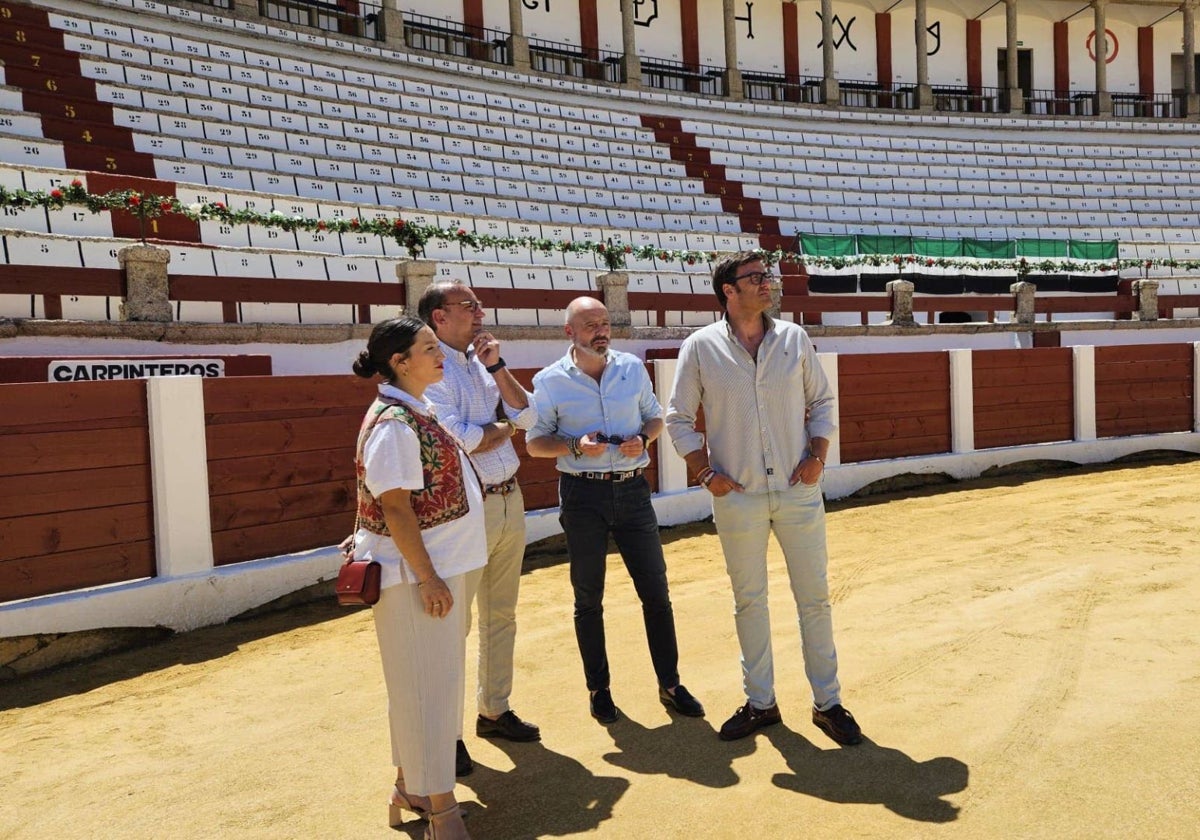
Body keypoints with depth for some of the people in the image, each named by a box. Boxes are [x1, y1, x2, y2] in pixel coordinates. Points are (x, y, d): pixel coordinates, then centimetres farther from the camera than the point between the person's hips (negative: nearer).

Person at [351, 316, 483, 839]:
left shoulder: (416, 413, 11)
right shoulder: (392, 424, -19)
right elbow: (395, 507, -22)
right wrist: (427, 578, -21)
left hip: (441, 563, 10)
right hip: (417, 571, -10)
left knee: (432, 680, 17)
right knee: (424, 684, 1)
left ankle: (412, 788, 31)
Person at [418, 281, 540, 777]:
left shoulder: (481, 363, 12)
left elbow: (527, 415, 6)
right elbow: (458, 440, -21)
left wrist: (496, 366, -4)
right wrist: (504, 427, -4)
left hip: (510, 500, 9)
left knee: (501, 614, 18)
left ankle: (494, 710, 33)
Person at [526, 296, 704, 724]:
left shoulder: (633, 367, 4)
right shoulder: (549, 380, -4)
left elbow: (655, 416, 14)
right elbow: (535, 442, -1)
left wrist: (643, 438, -8)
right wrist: (575, 446, -19)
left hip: (632, 489, 2)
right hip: (583, 494, -2)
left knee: (656, 591, 6)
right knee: (588, 599, 9)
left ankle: (670, 685, 21)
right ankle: (598, 689, 25)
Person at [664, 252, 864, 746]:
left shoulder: (795, 339, 4)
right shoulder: (700, 347, -2)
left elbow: (822, 403, 11)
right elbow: (679, 419, 2)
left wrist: (817, 455, -3)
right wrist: (706, 472, -7)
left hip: (798, 490, 2)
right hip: (737, 496, -1)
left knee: (814, 598, 7)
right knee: (748, 601, 10)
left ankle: (827, 702, 22)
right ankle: (760, 703, 26)